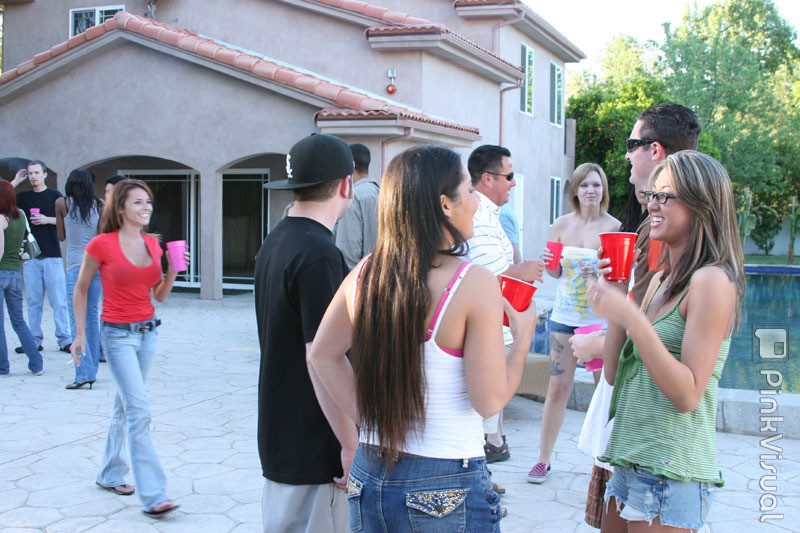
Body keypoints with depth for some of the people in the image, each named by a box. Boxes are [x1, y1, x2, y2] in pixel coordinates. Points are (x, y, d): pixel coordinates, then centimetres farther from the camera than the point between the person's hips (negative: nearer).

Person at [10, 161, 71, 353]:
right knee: (33, 301, 5)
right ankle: (35, 340, 11)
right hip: (30, 256, 3)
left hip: (52, 255, -3)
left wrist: (47, 219, -12)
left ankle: (64, 339, 0)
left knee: (58, 300, -5)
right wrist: (15, 181, 3)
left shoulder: (54, 195, 5)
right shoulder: (23, 197, 13)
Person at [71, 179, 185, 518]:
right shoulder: (102, 245, -11)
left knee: (124, 407, 17)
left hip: (148, 331, 6)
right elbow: (80, 290, 1)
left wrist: (173, 269, -5)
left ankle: (110, 475, 34)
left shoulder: (153, 245, 5)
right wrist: (80, 334, 0)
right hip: (118, 334, -6)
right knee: (139, 412, -11)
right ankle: (153, 496, -9)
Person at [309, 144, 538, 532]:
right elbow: (491, 400, -16)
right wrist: (523, 336, -2)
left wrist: (367, 417, 11)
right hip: (446, 488, -5)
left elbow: (323, 355, 10)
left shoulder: (364, 274, -2)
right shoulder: (475, 283, -18)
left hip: (370, 474, 5)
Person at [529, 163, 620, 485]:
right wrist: (550, 262, -8)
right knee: (558, 388, 5)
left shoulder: (614, 227, -4)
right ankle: (543, 459, 16)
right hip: (564, 316, 2)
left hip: (601, 318, -2)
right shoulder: (562, 224, 5)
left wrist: (602, 273, -21)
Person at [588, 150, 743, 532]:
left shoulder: (711, 280, -14)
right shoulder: (660, 280, 12)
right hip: (631, 462, 8)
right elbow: (614, 373, 10)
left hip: (673, 471, -8)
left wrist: (631, 318, -25)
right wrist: (616, 295, 3)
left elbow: (688, 395, -19)